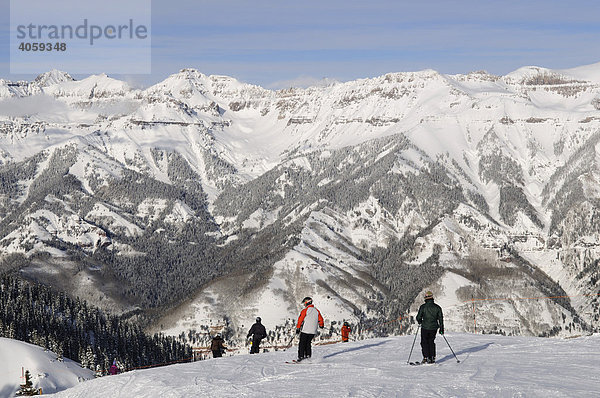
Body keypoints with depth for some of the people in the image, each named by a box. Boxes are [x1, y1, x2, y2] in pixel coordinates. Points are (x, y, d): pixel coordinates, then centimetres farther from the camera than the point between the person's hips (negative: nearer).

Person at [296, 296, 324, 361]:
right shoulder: (316, 311, 8)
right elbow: (320, 320, 14)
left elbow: (300, 319, -9)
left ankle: (301, 356, -2)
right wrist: (321, 325, 35)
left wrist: (298, 328, -3)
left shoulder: (305, 310, -8)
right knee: (308, 343, 18)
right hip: (313, 331, 5)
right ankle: (308, 355, 12)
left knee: (302, 343, 3)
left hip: (305, 330, -5)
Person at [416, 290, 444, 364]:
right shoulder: (437, 307, 0)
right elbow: (440, 318, 3)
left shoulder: (423, 307, -9)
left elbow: (418, 317, -6)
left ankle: (425, 358, -2)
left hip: (425, 328, -3)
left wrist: (420, 322, 17)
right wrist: (441, 328, 11)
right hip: (434, 328, 3)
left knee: (424, 342, 9)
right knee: (431, 342, 17)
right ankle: (432, 358, 13)